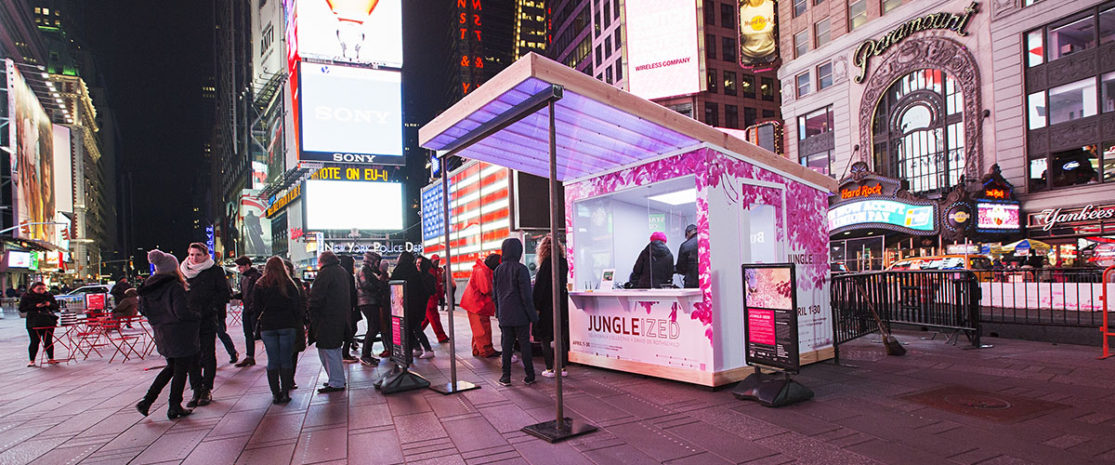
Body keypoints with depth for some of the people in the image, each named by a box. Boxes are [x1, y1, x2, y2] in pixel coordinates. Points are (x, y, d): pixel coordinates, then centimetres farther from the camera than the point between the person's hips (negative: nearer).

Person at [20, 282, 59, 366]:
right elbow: (21, 309, -3)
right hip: (34, 323, -2)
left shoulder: (48, 296, 11)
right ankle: (32, 360, 9)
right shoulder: (26, 297, 3)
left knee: (49, 340, 3)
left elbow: (56, 307, 14)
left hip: (48, 322, 2)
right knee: (35, 341, -3)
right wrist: (35, 306, -16)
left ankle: (50, 358, 10)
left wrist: (50, 304, -8)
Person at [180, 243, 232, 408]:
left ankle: (207, 390, 12)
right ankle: (196, 391, 12)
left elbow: (225, 293, -2)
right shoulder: (182, 271, 10)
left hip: (208, 320, -3)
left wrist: (211, 309, -12)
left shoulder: (215, 271, 0)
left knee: (208, 355, 3)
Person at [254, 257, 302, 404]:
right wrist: (297, 323, 9)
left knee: (272, 360, 6)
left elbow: (256, 308, 3)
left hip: (267, 326, 1)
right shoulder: (288, 284, -1)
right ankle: (285, 393, 3)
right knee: (286, 360, 5)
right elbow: (297, 305, -2)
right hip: (287, 325, -1)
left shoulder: (260, 285, 2)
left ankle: (275, 394, 5)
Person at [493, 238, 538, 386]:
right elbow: (526, 295, -13)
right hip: (520, 315, -4)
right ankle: (529, 375, 10)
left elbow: (494, 295, 10)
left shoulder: (498, 270, 5)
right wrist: (533, 315, -8)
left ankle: (506, 376, 12)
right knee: (524, 344, 4)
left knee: (506, 344, 10)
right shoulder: (521, 269, -11)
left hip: (504, 316, 4)